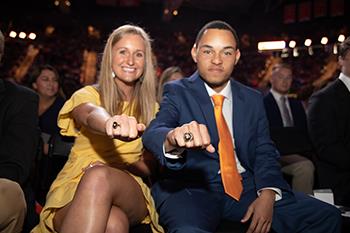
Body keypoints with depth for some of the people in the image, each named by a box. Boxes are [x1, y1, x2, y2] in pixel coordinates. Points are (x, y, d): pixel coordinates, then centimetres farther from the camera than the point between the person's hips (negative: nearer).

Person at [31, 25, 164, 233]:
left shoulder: (151, 108, 13)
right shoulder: (87, 94, 6)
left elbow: (151, 165, 9)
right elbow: (90, 114, -21)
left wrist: (120, 166, -14)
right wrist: (111, 123, -47)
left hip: (128, 193, 2)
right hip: (74, 190, -2)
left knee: (99, 177, -36)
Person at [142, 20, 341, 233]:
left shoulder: (253, 99, 14)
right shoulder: (177, 92, 2)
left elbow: (264, 152, 10)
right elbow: (153, 133, -16)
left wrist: (267, 194, -11)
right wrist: (173, 138, -42)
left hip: (246, 187, 5)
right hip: (192, 190, -5)